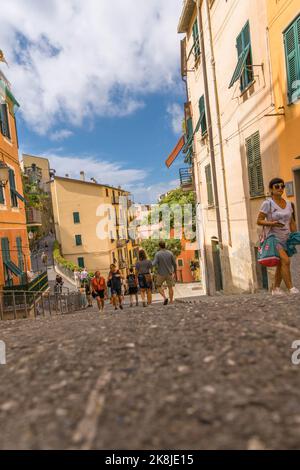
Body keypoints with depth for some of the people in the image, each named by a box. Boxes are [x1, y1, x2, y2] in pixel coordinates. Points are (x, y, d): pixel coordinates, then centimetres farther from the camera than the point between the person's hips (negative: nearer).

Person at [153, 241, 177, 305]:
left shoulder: (157, 254, -14)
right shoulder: (170, 253, -6)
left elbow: (154, 264, -20)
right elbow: (174, 264, -1)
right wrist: (175, 271, 15)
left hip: (161, 274, -2)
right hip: (169, 273, 2)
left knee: (159, 286, 18)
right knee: (170, 287, 13)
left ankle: (165, 297, 0)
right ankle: (171, 301, 16)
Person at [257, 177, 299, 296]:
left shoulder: (288, 204, 8)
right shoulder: (267, 203, -9)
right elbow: (259, 221, -8)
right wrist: (272, 223, -24)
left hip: (286, 238, 6)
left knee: (281, 265, 11)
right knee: (286, 261, -21)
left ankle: (276, 289, 24)